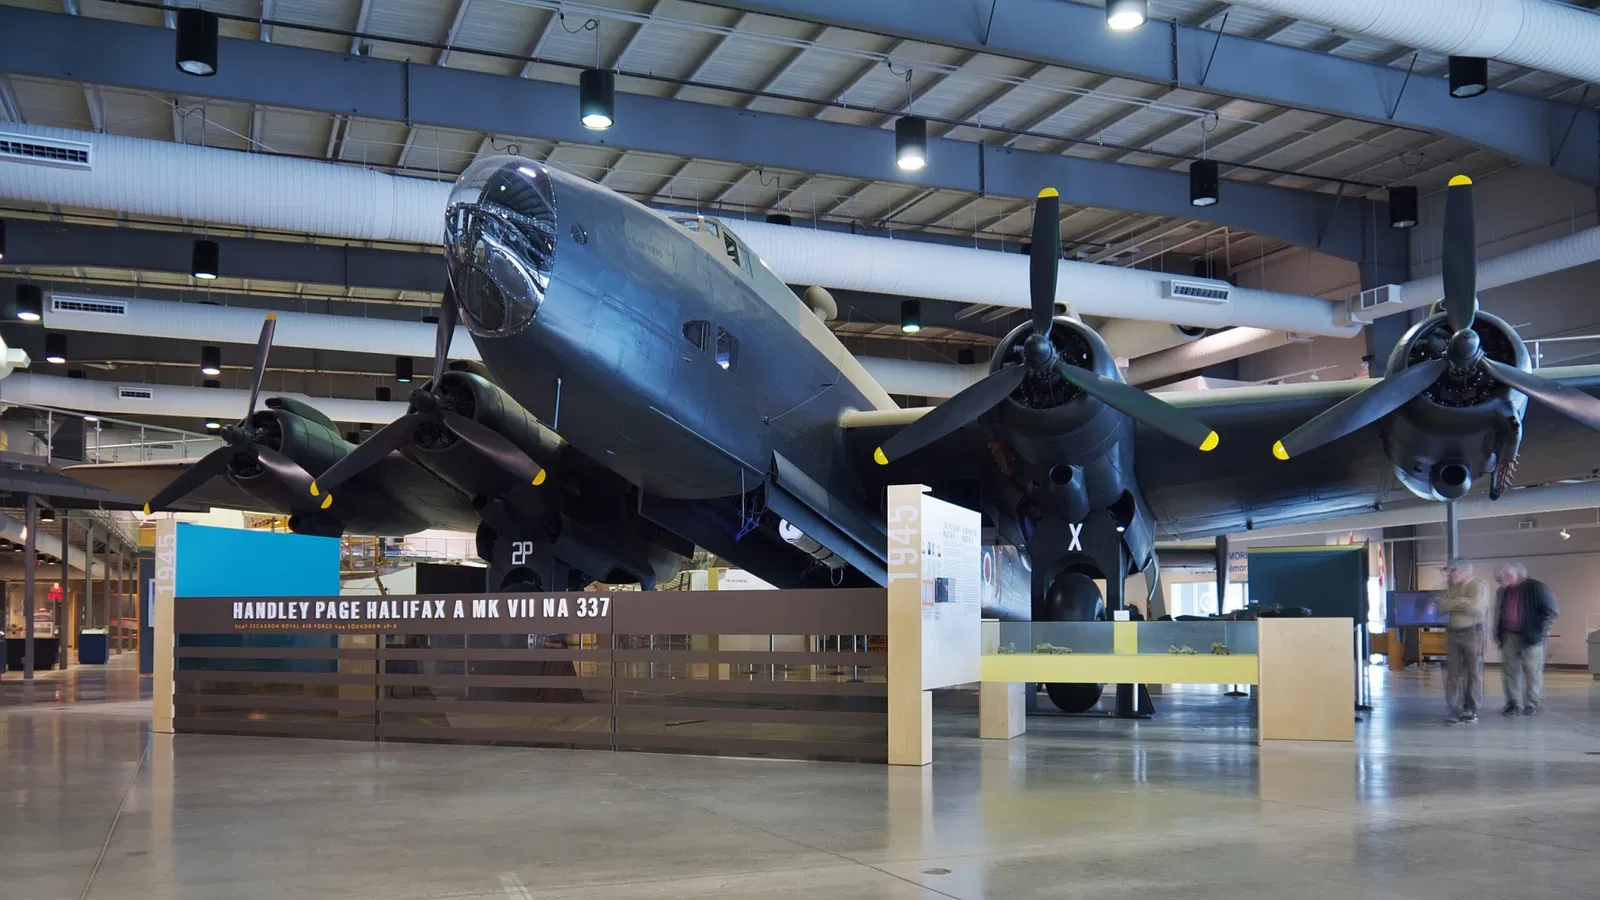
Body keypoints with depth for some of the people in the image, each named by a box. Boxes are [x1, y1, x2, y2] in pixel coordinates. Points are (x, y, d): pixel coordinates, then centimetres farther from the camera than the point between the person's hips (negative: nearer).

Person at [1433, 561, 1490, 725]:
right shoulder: (1451, 587, 14)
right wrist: (1460, 602, -12)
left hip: (1473, 633, -6)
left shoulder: (1478, 586, -7)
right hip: (1453, 633, 6)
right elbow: (1440, 606, 2)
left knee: (1474, 673, 1)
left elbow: (1475, 606, -22)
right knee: (1453, 673, 3)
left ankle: (1471, 710, 7)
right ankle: (1455, 709, 7)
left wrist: (1453, 603, -9)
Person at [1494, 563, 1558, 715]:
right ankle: (1514, 703, 14)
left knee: (1533, 671, 1)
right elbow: (1499, 613, 23)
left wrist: (1540, 632, -13)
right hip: (1509, 637, 6)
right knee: (1510, 670, 6)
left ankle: (1532, 704, 10)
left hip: (1530, 638, -6)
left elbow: (1552, 612, -9)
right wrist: (1498, 632, 14)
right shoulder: (1504, 591, 9)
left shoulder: (1537, 588, -9)